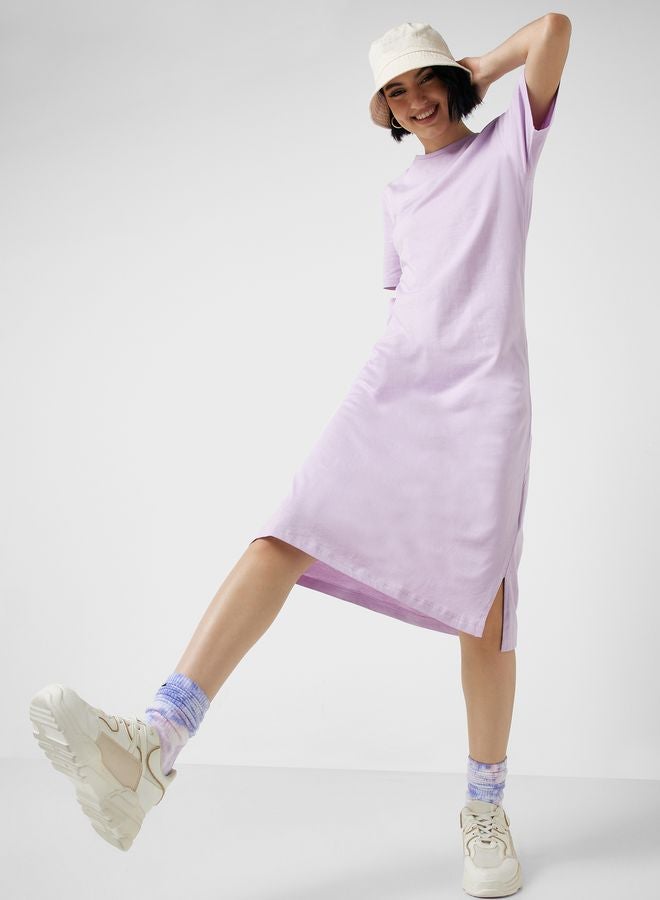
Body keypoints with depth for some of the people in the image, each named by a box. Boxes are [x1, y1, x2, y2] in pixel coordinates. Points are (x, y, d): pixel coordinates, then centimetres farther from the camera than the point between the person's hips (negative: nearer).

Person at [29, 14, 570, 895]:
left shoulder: (508, 145, 14)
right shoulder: (399, 194, 25)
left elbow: (554, 25, 3)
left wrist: (477, 69, 17)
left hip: (486, 392, -3)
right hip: (392, 383, 3)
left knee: (482, 598, -10)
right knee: (291, 532, -19)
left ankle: (486, 807, 8)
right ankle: (154, 744, -32)